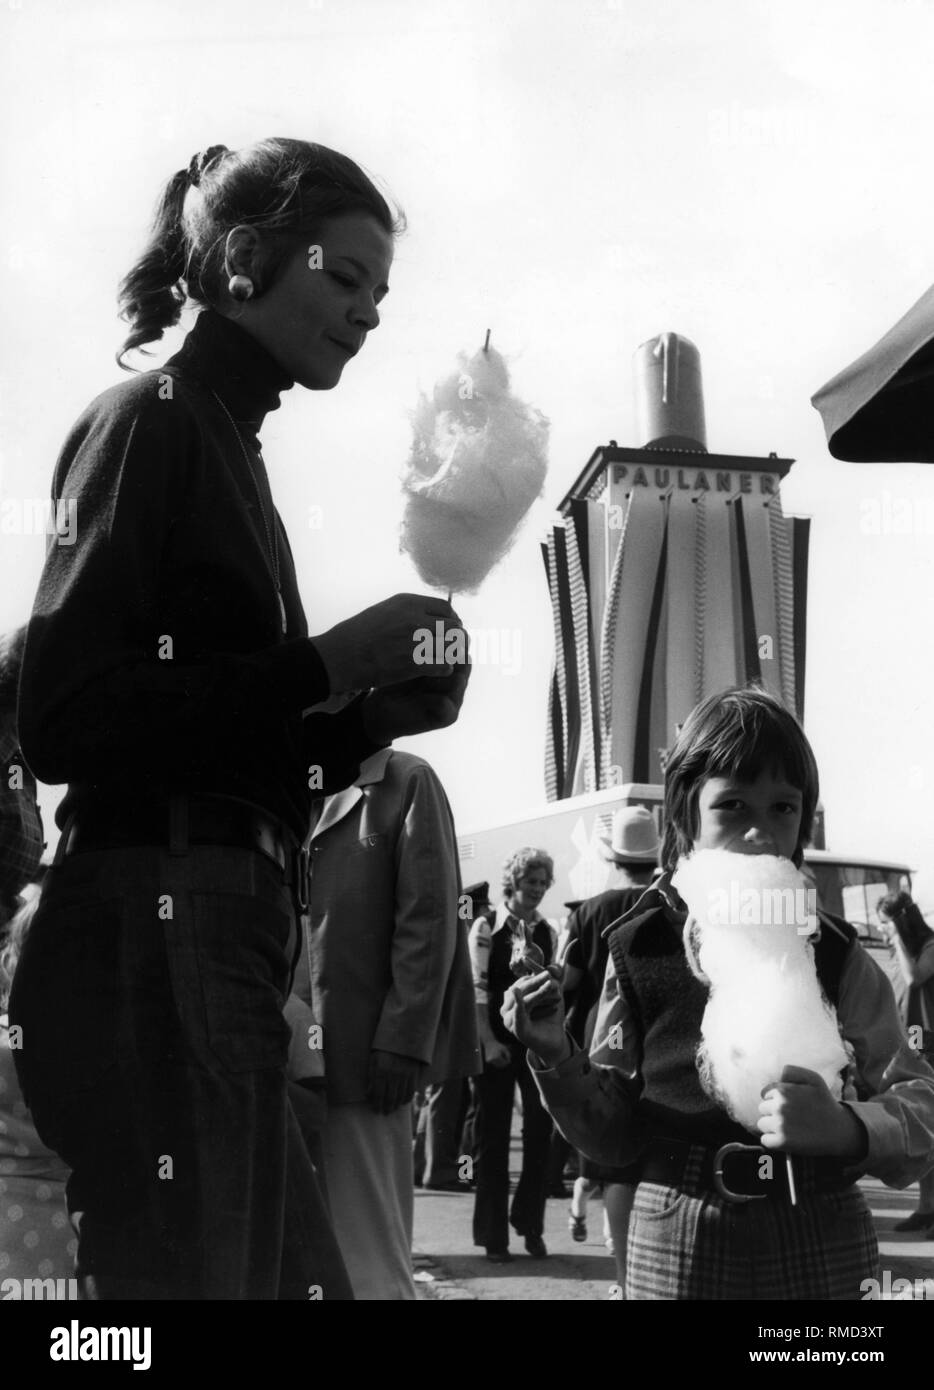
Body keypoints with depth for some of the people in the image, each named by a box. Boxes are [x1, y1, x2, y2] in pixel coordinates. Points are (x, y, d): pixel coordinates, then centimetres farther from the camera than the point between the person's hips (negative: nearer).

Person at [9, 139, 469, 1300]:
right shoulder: (149, 418, -5)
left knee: (300, 1278, 12)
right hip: (154, 940, -9)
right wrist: (321, 662, -16)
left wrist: (379, 713, 6)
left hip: (221, 952, 9)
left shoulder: (228, 442, 20)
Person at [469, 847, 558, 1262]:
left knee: (540, 1128, 0)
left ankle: (529, 1223, 18)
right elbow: (477, 989, -8)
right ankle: (494, 1235, 13)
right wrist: (488, 1041, -15)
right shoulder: (487, 927, -3)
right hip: (496, 1039, -3)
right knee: (493, 1134, 4)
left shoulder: (546, 932, 8)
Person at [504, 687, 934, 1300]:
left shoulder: (832, 954, -3)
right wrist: (558, 1058, -12)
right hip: (678, 1249, 0)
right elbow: (617, 1135, 4)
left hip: (819, 1250, 0)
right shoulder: (640, 950, -1)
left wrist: (844, 1127, -24)